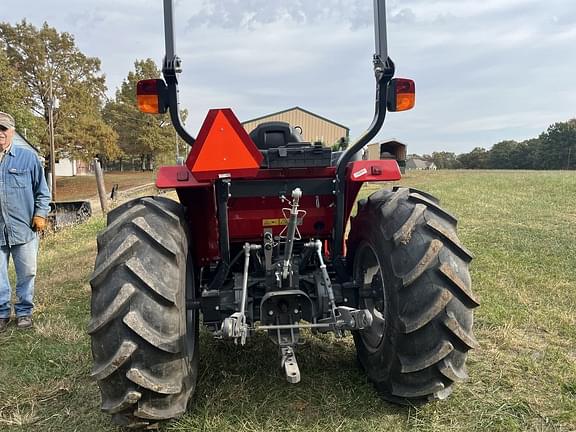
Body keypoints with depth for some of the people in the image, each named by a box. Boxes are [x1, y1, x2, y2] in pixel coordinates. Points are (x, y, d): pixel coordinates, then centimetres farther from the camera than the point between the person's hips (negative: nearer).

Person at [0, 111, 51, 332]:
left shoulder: (28, 156, 2)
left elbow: (42, 191, 5)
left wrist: (40, 214, -3)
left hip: (24, 228, -1)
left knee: (27, 273, 7)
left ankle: (24, 311, 22)